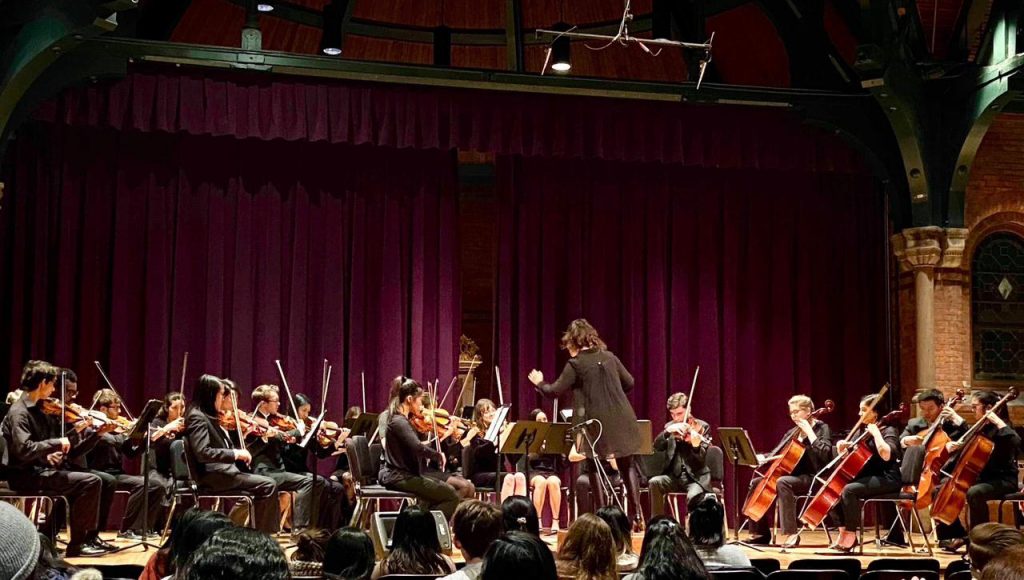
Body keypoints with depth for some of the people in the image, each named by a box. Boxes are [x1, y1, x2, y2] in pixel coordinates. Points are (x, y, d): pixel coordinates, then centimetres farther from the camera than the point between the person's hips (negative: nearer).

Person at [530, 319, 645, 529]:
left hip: (595, 423, -4)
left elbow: (554, 391, -6)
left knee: (596, 469, 9)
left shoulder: (575, 364, -8)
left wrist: (539, 383, 13)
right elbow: (629, 382, 14)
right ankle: (637, 514, 5)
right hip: (621, 420, 4)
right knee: (627, 465, 13)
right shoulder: (609, 357, 6)